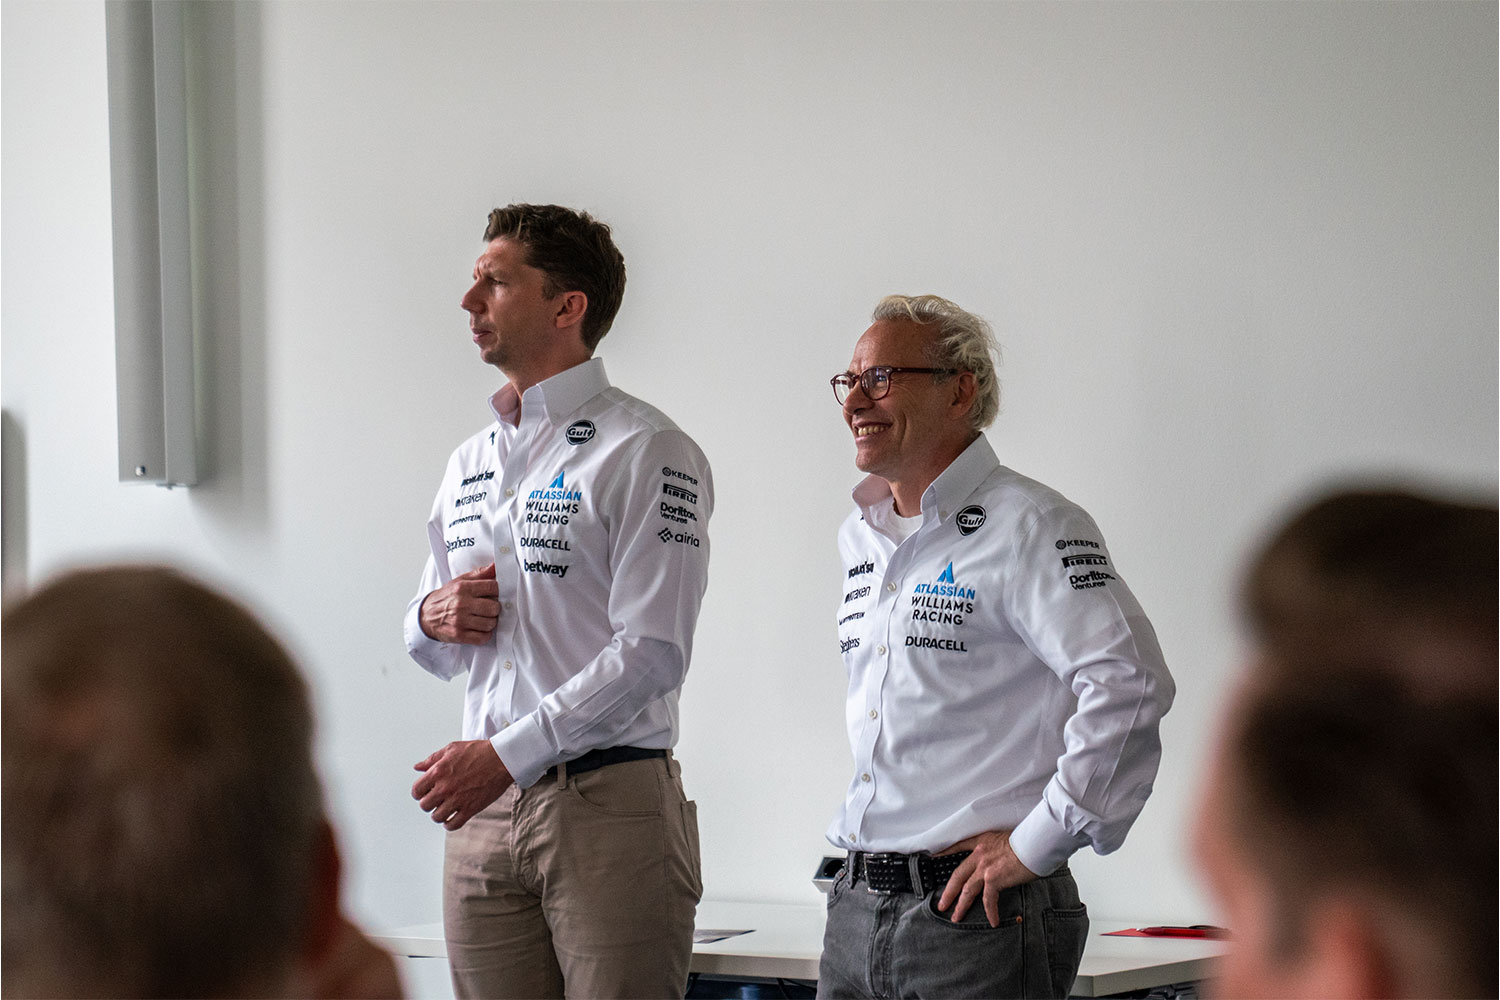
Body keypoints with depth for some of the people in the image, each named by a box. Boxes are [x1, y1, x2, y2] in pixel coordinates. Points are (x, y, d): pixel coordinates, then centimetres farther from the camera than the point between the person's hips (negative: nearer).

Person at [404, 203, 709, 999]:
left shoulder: (644, 453, -5)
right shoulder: (469, 464, 19)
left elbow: (651, 652, -14)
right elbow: (432, 651, 26)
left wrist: (508, 753, -17)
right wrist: (434, 618, 1)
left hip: (607, 807, -7)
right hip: (484, 811, 7)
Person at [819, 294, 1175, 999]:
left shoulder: (1030, 529, -9)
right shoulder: (860, 539, 16)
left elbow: (1130, 685, -20)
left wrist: (1036, 844, -18)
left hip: (976, 916, -7)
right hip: (855, 909, 7)